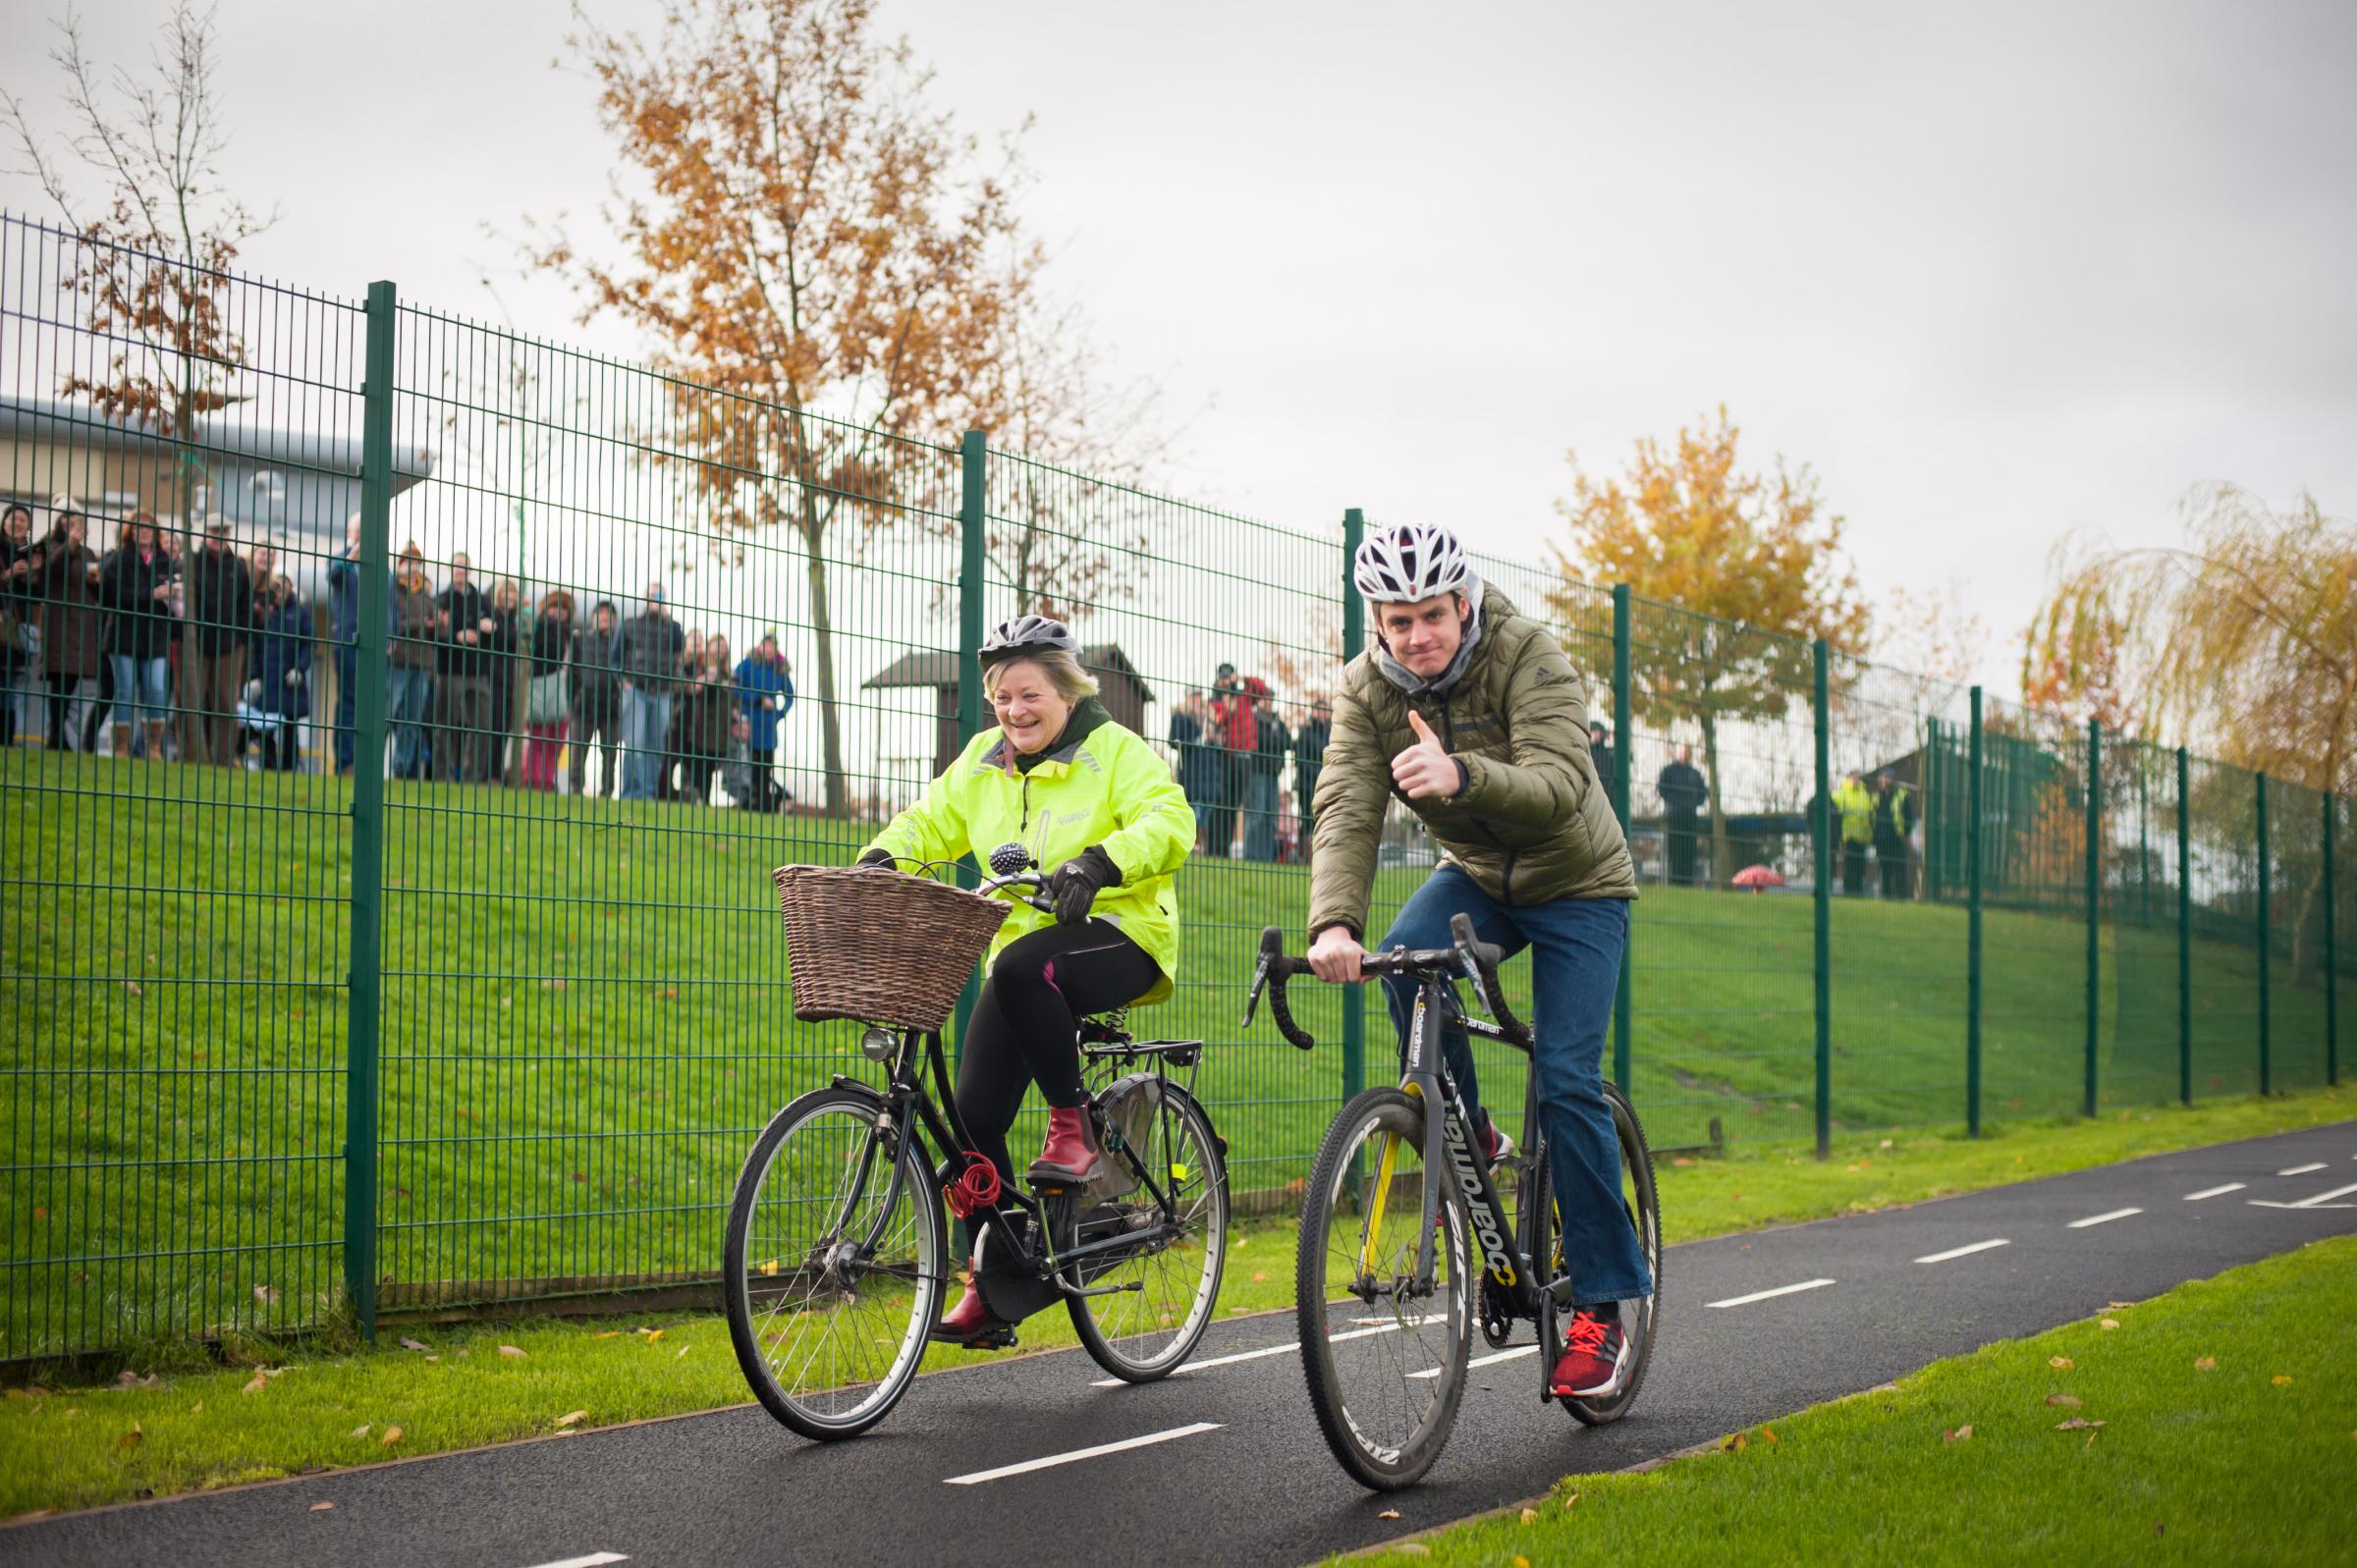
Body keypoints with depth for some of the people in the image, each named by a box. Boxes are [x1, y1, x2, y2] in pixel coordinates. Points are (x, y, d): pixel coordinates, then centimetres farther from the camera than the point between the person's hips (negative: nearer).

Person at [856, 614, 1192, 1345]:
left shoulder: (1115, 751, -5)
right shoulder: (984, 761, 12)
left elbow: (1169, 822, -19)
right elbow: (932, 819, 11)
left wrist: (1100, 861, -37)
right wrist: (883, 856, -11)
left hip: (1119, 937, -6)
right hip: (1023, 948, 6)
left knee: (1022, 966, -38)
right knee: (974, 1112, -5)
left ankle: (1072, 1126, -20)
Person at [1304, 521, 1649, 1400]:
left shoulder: (1527, 655, -26)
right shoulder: (1367, 690, -14)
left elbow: (1560, 784, -39)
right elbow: (1346, 810, -26)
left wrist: (1461, 775, -58)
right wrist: (1334, 923, -44)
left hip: (1575, 883, -4)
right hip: (1476, 875, 4)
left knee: (1566, 1080, -14)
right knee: (1406, 959, -29)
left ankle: (1604, 1301, -3)